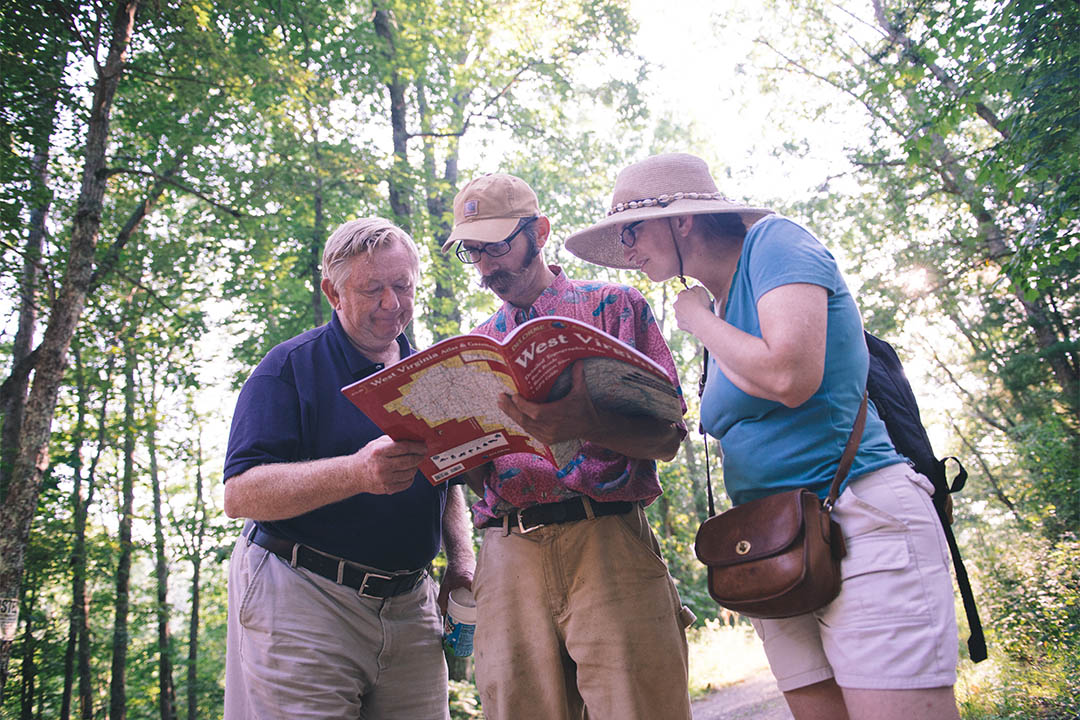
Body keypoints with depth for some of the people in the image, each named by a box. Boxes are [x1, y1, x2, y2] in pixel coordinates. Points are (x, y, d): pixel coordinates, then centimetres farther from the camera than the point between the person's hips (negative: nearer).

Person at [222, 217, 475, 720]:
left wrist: (461, 560, 3)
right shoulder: (290, 367, -5)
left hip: (409, 607, 5)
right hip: (303, 604, -5)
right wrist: (356, 473, -30)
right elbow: (240, 494, -15)